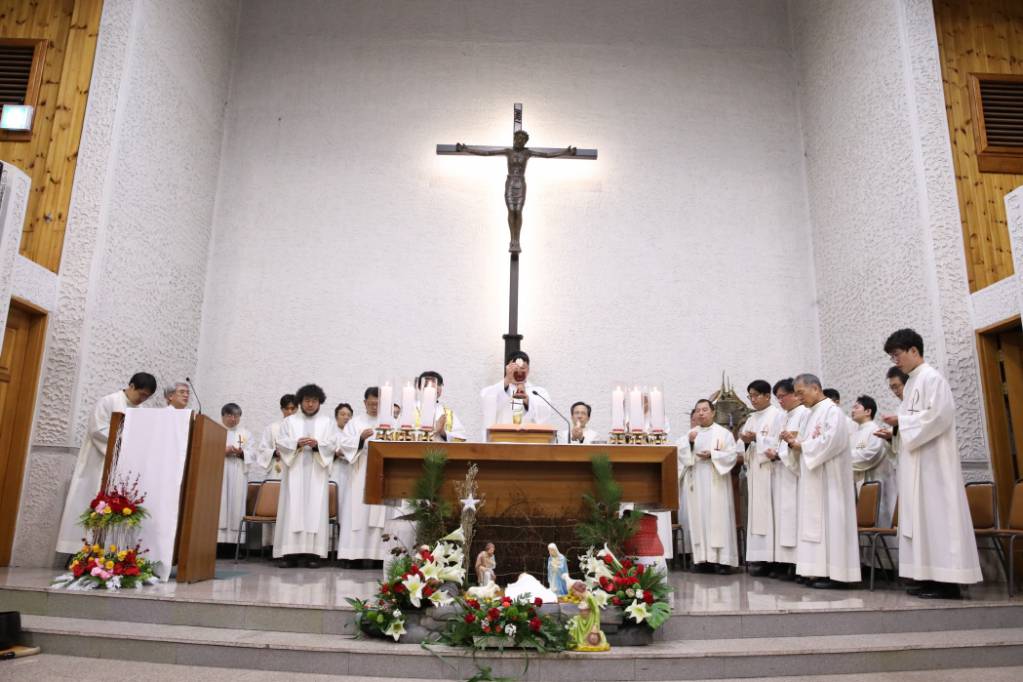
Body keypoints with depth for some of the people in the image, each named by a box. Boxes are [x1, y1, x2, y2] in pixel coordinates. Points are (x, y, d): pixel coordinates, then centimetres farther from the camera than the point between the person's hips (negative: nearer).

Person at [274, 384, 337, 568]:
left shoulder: (328, 422, 12)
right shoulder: (290, 421, 14)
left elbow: (332, 445, 2)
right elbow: (281, 443, 4)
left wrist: (317, 444, -17)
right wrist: (296, 443, -14)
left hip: (317, 472, 0)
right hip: (294, 470, 1)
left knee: (315, 509, -6)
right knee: (293, 508, -5)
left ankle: (312, 553, -6)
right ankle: (290, 552, -5)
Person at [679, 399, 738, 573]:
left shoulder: (723, 433, 2)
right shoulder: (691, 434, 13)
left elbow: (731, 455, -5)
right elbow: (682, 455, 5)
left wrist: (712, 455, -16)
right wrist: (690, 443, -11)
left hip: (716, 483, -3)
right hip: (696, 483, 3)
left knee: (719, 518, -4)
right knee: (699, 518, 1)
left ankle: (722, 559, -2)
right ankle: (703, 558, 5)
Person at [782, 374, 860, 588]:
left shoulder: (832, 411, -9)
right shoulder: (813, 414, 18)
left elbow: (830, 442, -21)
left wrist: (801, 445, -11)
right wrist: (794, 442, 1)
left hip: (828, 478, -9)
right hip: (813, 479, 9)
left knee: (828, 519, -7)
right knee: (815, 521, 7)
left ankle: (833, 573, -3)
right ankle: (819, 571, 10)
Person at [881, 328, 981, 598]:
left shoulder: (932, 378, -9)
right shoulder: (912, 383, 17)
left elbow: (939, 415, -20)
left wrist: (901, 420, -14)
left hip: (933, 460, -9)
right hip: (915, 461, 9)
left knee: (936, 514, -8)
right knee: (922, 516, 7)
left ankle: (948, 582, -4)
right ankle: (931, 577, 10)